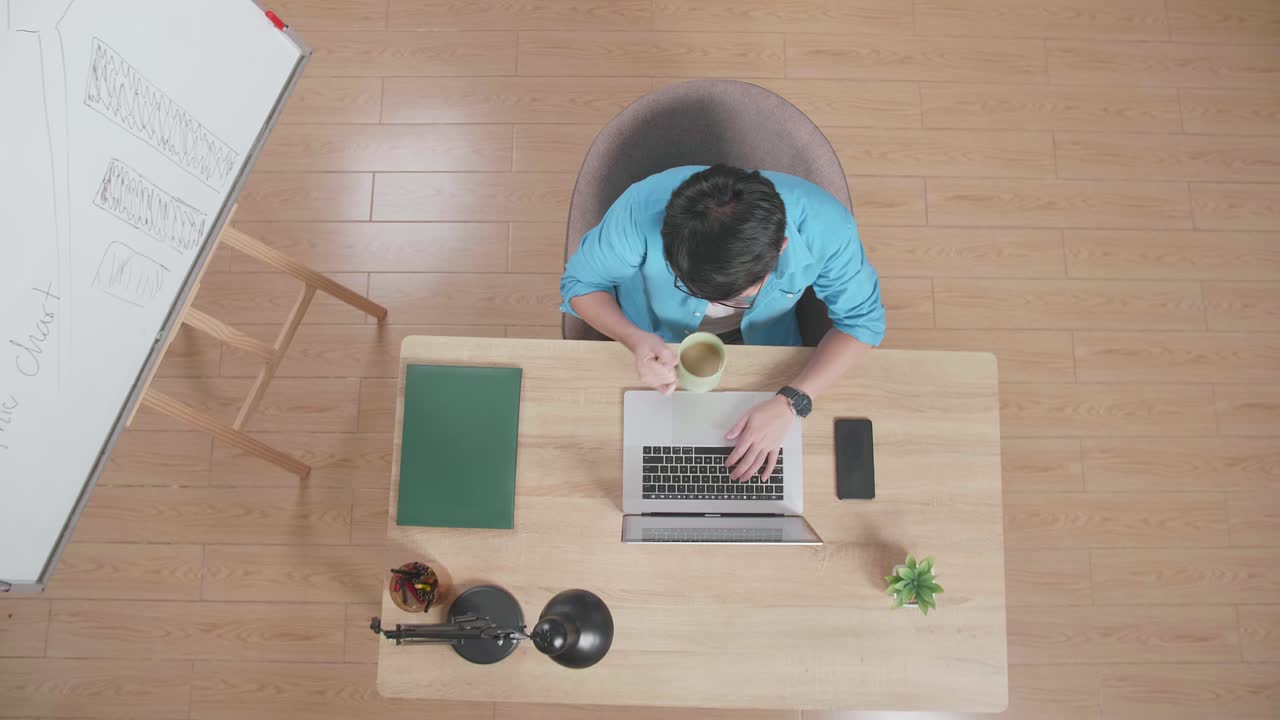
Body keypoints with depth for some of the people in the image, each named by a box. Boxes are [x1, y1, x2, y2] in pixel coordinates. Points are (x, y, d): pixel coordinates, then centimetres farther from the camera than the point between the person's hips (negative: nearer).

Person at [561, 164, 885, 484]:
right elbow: (581, 283, -20)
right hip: (656, 348, -1)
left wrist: (789, 403, -36)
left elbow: (861, 319, -21)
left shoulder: (824, 226, -36)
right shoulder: (643, 209, -38)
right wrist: (636, 339, -41)